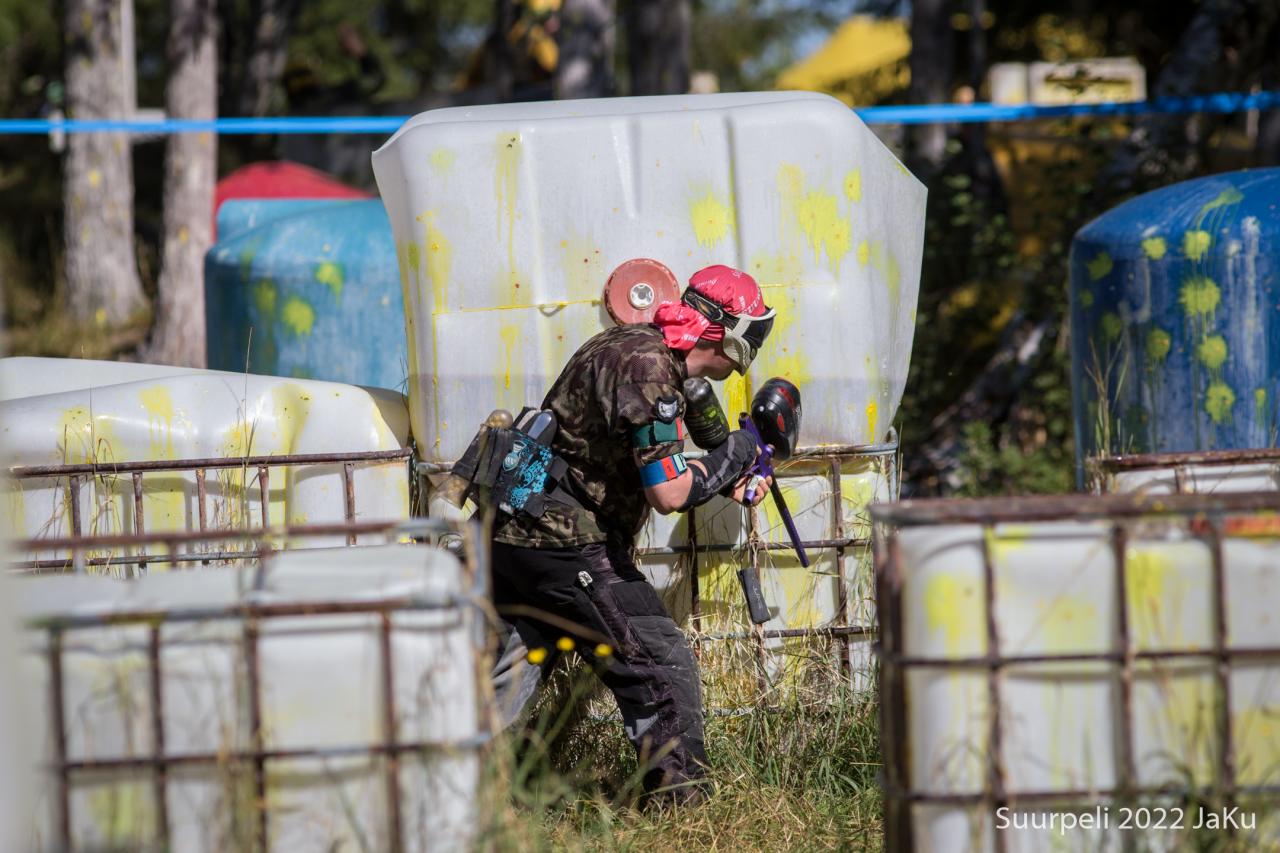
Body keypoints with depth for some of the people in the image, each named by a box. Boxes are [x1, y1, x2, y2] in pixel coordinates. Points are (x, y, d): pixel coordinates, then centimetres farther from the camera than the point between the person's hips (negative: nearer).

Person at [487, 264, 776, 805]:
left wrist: (727, 483, 18)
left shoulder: (631, 346, 16)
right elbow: (668, 495, -19)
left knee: (507, 678, 14)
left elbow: (648, 471, 26)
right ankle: (680, 800, 0)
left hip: (513, 534, 10)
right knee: (663, 667, -3)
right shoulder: (647, 367, -16)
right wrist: (732, 456, -4)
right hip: (564, 544, -10)